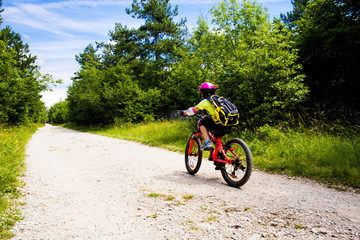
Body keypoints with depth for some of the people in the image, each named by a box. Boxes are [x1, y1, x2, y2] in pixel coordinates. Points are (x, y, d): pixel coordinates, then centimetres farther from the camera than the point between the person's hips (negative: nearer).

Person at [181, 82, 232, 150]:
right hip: (229, 126, 7)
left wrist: (184, 112, 23)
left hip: (220, 125, -7)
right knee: (216, 136, 30)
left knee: (201, 122, 10)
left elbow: (193, 110, 5)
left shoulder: (205, 101, 5)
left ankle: (207, 143, -2)